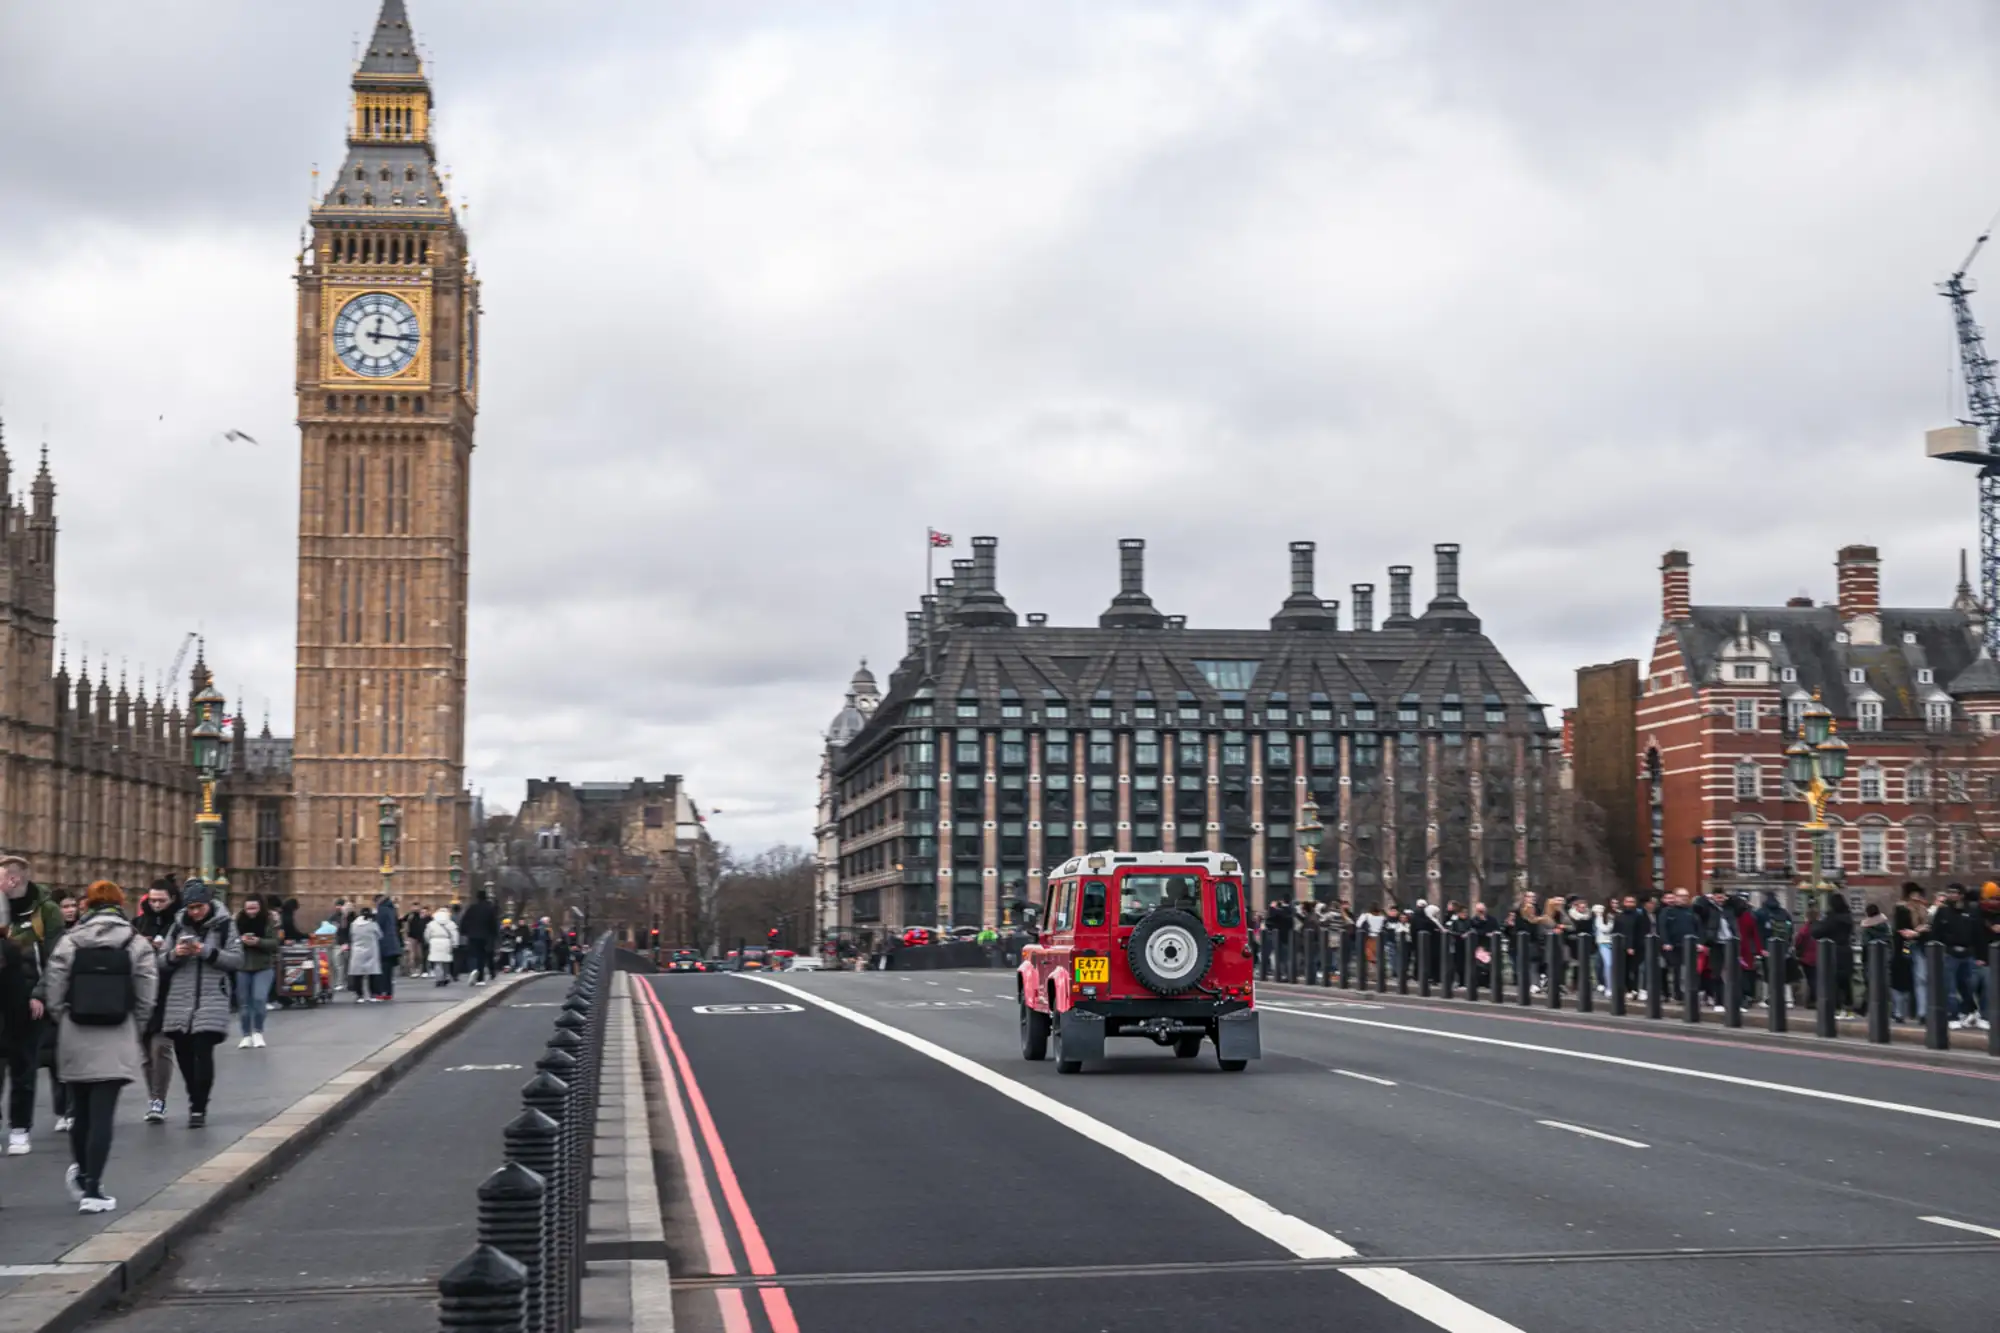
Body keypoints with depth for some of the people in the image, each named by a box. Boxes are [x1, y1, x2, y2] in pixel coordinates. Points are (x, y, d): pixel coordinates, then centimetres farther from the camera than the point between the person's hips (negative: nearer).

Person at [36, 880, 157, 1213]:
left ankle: (81, 1171, 36)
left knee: (80, 1110, 18)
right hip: (116, 1041, -2)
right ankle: (92, 1189, -4)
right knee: (102, 1116, -2)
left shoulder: (69, 942, -2)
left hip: (75, 1039, 2)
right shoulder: (137, 944, -3)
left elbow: (53, 993, -2)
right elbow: (146, 998, -3)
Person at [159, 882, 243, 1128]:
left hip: (212, 1001, -4)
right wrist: (174, 955, -11)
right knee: (183, 1052, 8)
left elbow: (237, 959, -5)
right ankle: (195, 1099, 28)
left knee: (203, 1052, -12)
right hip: (180, 1000, 4)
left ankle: (199, 1107, -5)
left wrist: (207, 952, -17)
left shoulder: (224, 925, 1)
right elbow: (162, 962, 11)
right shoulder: (179, 927, 10)